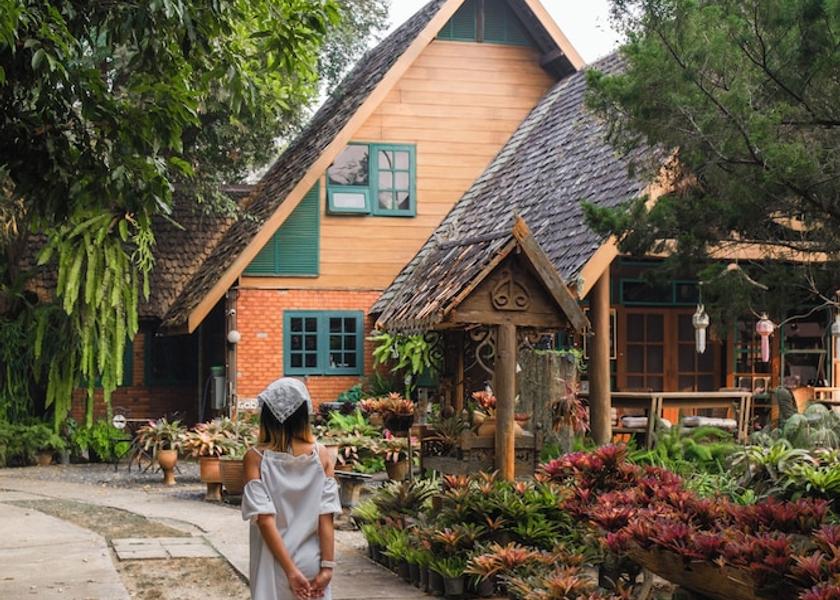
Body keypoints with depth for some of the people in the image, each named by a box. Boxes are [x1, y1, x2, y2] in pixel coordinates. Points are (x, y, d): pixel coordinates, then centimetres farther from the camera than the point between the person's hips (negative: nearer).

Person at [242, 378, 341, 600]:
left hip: (274, 565, -1)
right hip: (312, 564, 2)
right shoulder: (321, 456, -4)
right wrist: (327, 566, -6)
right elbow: (326, 517, -7)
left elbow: (265, 520, -14)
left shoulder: (256, 458, -8)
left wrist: (289, 570, -13)